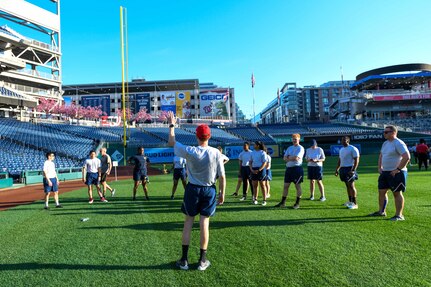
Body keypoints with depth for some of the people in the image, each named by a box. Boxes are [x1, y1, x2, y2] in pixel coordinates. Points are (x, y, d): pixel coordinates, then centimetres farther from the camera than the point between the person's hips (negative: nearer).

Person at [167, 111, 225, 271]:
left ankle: (184, 259, 20)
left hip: (193, 189, 0)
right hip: (209, 190, 1)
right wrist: (222, 193, 6)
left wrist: (171, 125, 14)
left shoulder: (190, 151, -13)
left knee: (188, 221, 12)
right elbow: (222, 176, -7)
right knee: (204, 222, 9)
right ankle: (202, 260, 18)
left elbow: (171, 143, 2)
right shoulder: (216, 153, -11)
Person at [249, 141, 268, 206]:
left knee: (262, 185, 0)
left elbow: (264, 163, -10)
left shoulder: (262, 153, -5)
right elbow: (250, 162, 11)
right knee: (255, 185, 7)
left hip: (261, 169, -5)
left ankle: (264, 200, 8)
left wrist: (258, 170, -18)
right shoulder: (252, 152, 11)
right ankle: (255, 199, 16)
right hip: (254, 170, 5)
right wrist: (251, 169, -6)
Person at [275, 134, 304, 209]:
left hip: (297, 168, -7)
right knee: (286, 186, 8)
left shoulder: (300, 148, -6)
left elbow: (296, 158, -18)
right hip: (288, 168, 7)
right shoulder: (289, 148, 16)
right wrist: (292, 158, -8)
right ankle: (283, 202, 15)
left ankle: (297, 203, 12)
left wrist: (289, 158, -2)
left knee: (297, 186, 2)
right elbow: (284, 158, 9)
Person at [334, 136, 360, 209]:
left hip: (350, 169, -8)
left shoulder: (353, 149, -8)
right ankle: (350, 201, 20)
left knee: (351, 185, -11)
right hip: (343, 169, 8)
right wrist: (337, 169, 17)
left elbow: (356, 160, -14)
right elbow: (339, 160, 23)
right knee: (347, 186, 12)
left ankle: (355, 203, -8)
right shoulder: (341, 149, 17)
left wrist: (353, 170, -22)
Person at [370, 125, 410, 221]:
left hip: (396, 173, -9)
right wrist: (380, 167, 13)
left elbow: (407, 157, -22)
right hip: (384, 172, 9)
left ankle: (399, 215, 8)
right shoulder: (385, 143, 13)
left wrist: (398, 169, -20)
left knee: (397, 193, -1)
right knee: (381, 191, 13)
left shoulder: (398, 143, -14)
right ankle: (381, 211, 25)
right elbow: (381, 156, 24)